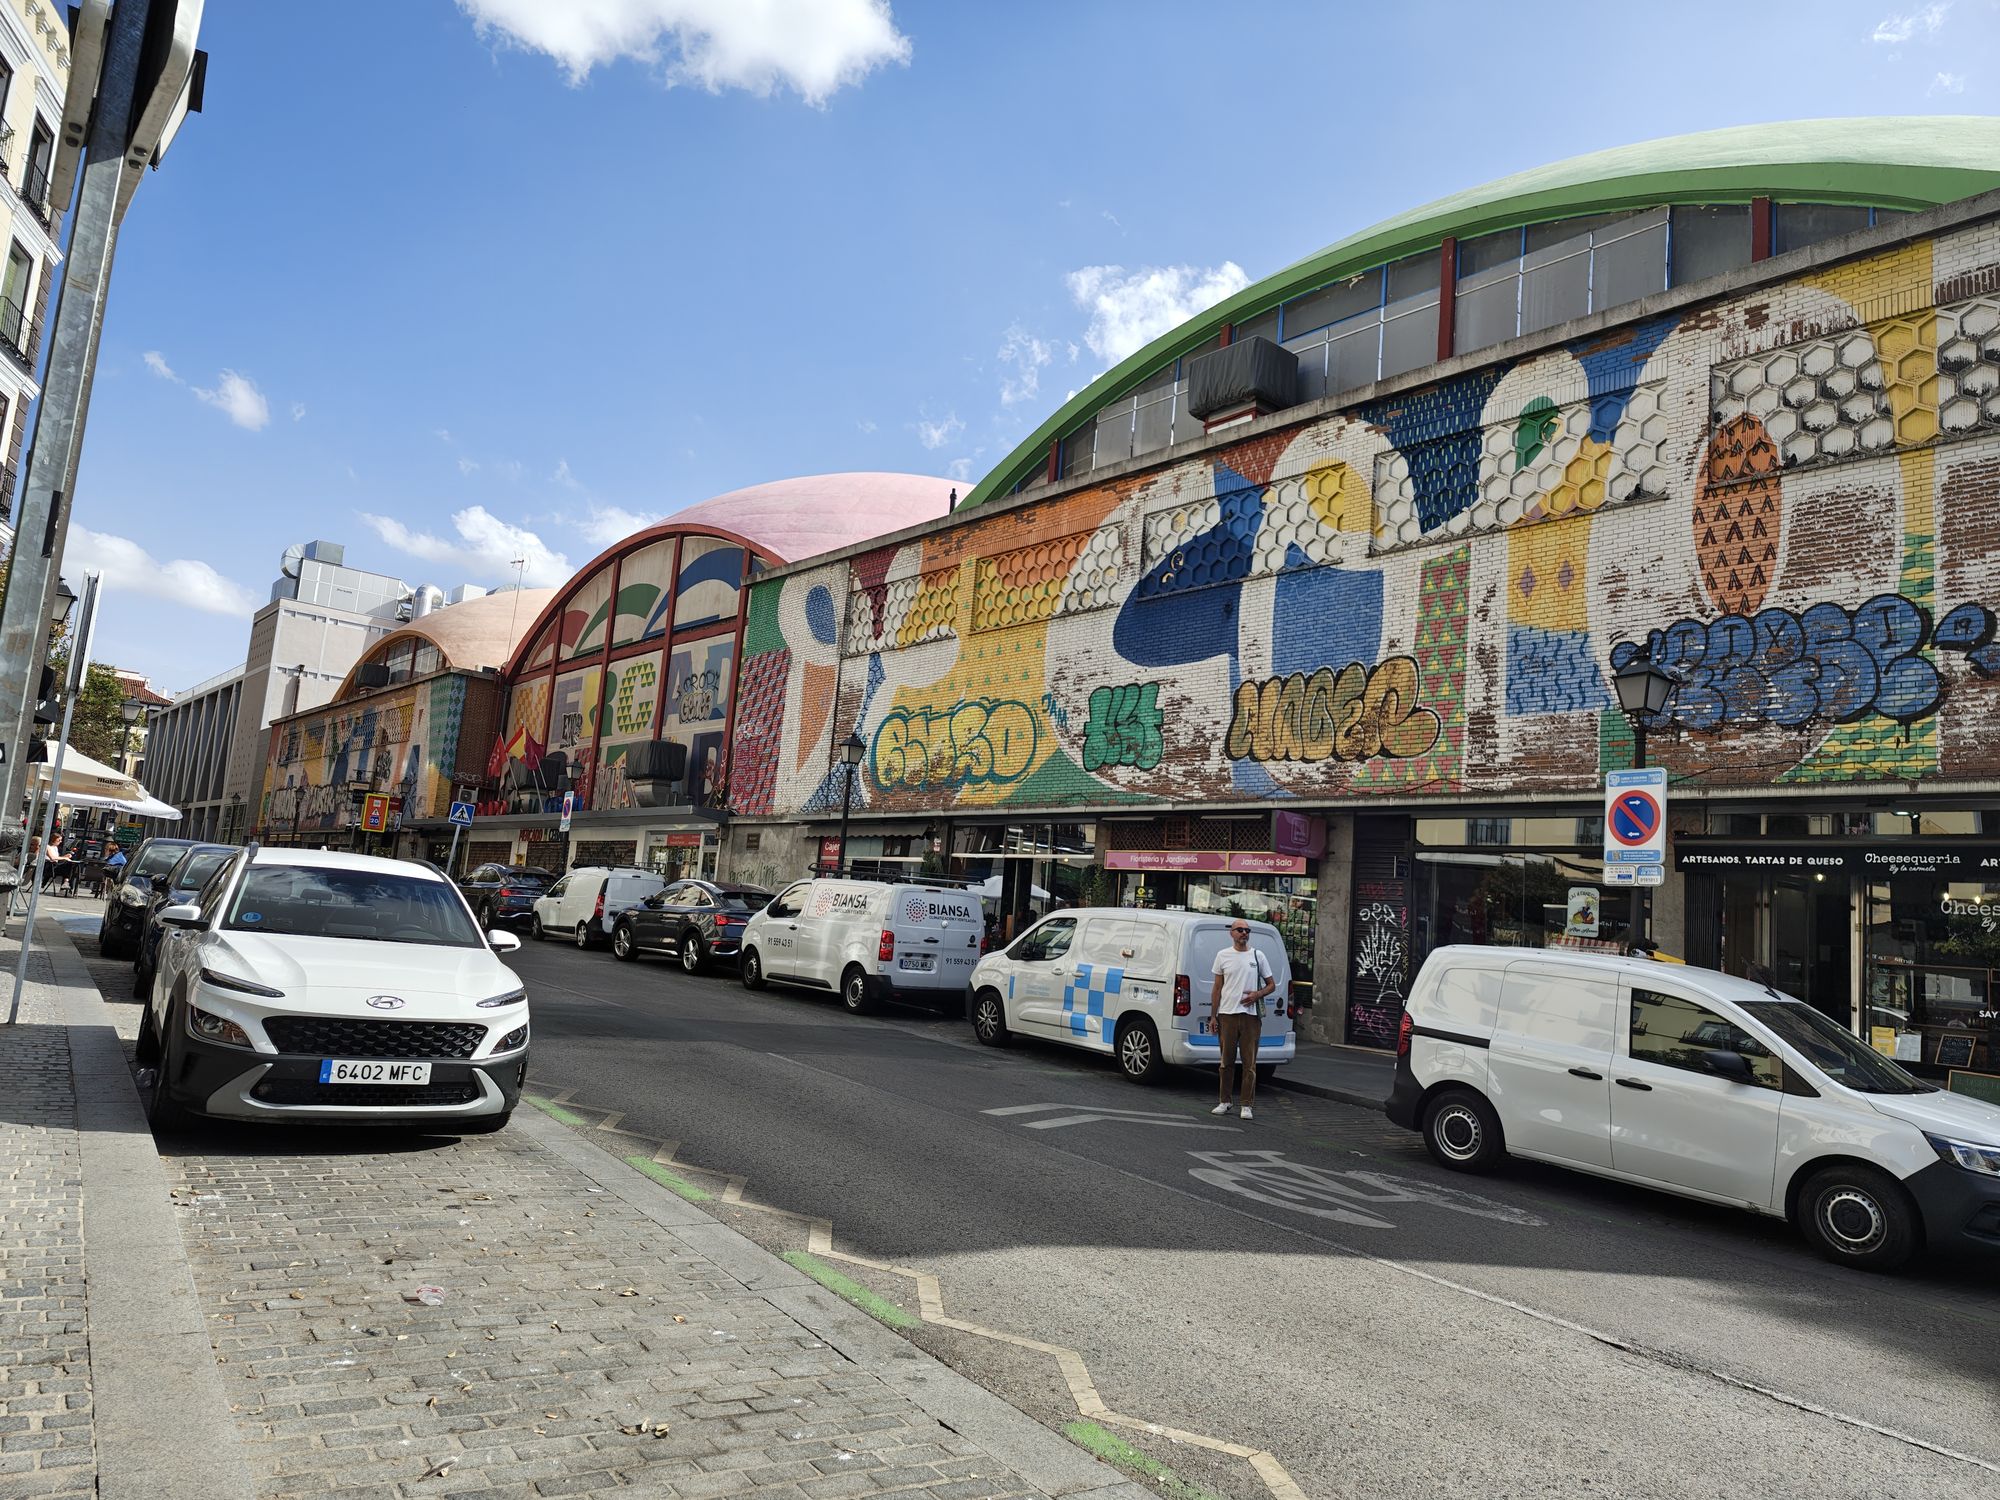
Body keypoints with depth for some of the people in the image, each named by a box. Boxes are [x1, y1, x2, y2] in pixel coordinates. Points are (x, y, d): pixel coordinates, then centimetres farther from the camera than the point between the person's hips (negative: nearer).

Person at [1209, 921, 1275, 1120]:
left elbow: (1271, 984, 11)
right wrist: (1213, 1016, 4)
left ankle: (1246, 1105, 6)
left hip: (1251, 1015, 0)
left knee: (1249, 1063, 0)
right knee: (1226, 1061, 7)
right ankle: (1224, 1102, 18)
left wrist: (1257, 994, -9)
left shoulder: (1258, 956, 6)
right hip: (1227, 1014, 1)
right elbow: (1217, 989, 9)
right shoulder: (1223, 956, 7)